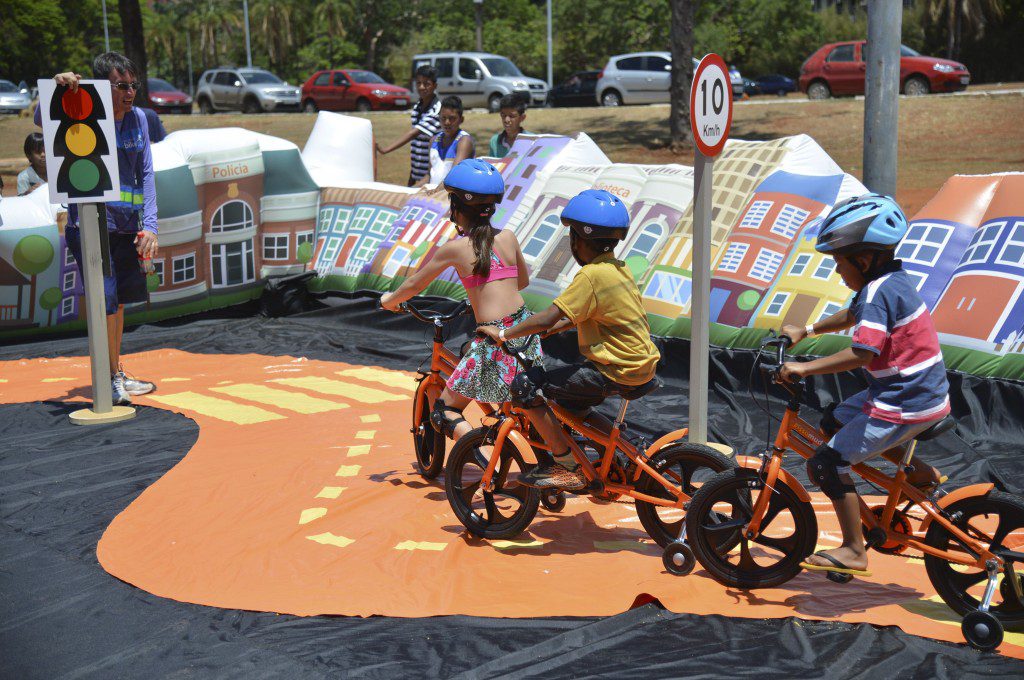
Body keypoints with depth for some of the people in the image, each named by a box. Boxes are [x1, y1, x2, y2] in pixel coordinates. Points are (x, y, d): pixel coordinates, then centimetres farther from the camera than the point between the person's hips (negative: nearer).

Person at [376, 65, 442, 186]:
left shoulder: (436, 110, -16)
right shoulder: (417, 108, 9)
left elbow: (414, 133, -28)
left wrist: (384, 149, -38)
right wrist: (411, 181, 15)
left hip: (432, 176, -7)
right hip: (418, 174, 7)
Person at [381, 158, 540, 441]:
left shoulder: (454, 248, -6)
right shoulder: (508, 237, 6)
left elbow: (414, 285, 7)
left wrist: (390, 299, 26)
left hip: (494, 339, -6)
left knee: (444, 411, 5)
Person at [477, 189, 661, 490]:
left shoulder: (590, 276, -18)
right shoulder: (619, 268, 10)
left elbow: (546, 319, -23)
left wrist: (502, 334, -12)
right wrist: (556, 327, 20)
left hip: (616, 373, -9)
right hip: (643, 366, 9)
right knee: (568, 403, 29)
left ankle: (568, 469, -2)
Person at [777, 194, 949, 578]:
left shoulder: (879, 292, -21)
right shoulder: (891, 281, 10)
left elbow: (862, 353, -31)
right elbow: (850, 317, 28)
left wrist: (804, 368, -28)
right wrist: (805, 331, 27)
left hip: (906, 406, -10)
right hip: (921, 392, 10)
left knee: (827, 464, -8)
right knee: (835, 423, 24)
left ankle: (854, 551, -1)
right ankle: (916, 471, 24)